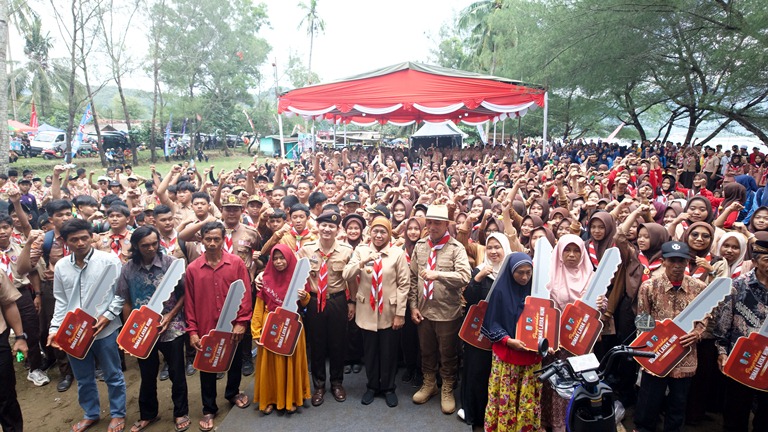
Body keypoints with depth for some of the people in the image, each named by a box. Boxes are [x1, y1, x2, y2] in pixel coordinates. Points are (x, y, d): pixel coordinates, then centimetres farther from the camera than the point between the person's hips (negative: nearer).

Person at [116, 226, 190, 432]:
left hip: (171, 329, -2)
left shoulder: (171, 263, -11)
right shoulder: (128, 269, -3)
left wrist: (169, 317, -14)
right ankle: (147, 414, 39)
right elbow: (127, 303, 5)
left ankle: (181, 413, 30)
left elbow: (184, 294, -5)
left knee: (177, 373, 10)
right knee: (147, 375, 17)